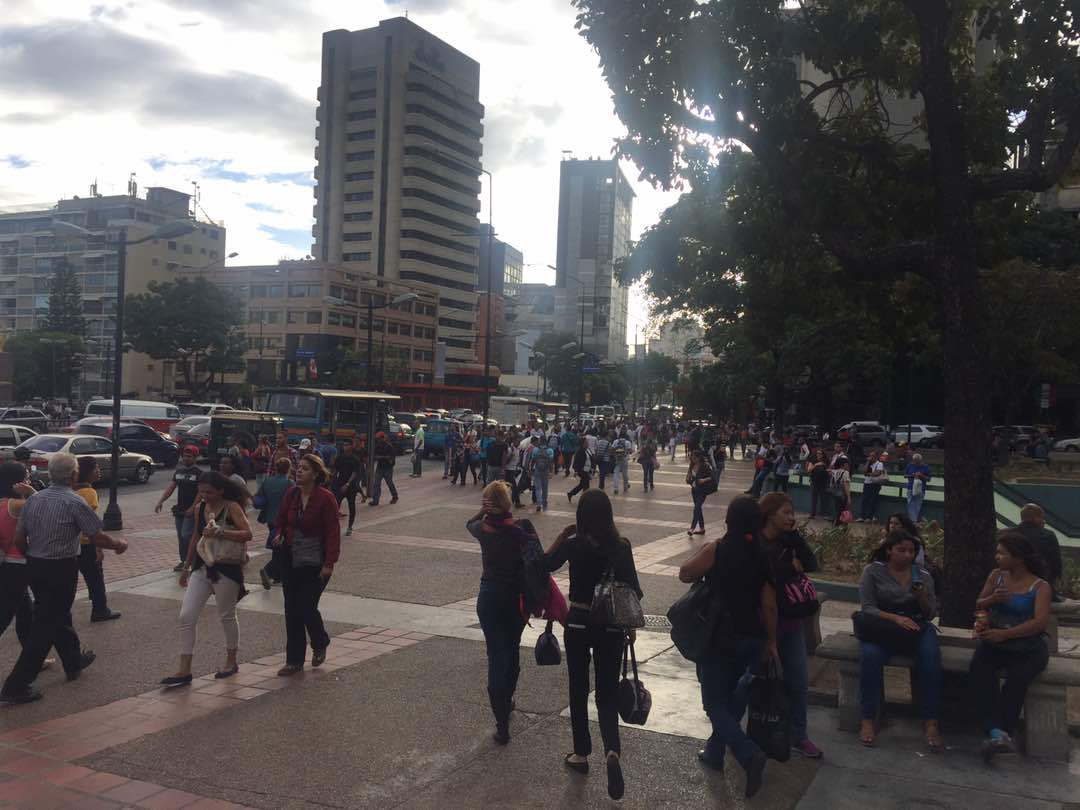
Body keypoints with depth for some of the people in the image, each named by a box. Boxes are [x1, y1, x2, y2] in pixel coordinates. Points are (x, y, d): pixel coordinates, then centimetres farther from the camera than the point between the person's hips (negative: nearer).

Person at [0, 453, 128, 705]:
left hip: (34, 568, 7)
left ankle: (74, 661, 42)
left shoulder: (33, 500, 2)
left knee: (58, 616, 24)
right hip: (61, 570, -7)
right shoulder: (75, 503, -15)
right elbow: (97, 537, -11)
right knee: (45, 627, 1)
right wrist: (118, 545, 8)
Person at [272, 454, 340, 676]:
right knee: (291, 610, 6)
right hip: (290, 559, 6)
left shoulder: (326, 498, -14)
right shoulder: (292, 494, 3)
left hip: (315, 563, -6)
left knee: (307, 608, -5)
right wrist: (280, 534, -2)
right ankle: (294, 660, 16)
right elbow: (282, 519, 20)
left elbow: (333, 532, -14)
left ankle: (320, 645, 26)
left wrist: (329, 563, -19)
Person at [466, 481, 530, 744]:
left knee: (496, 657, 1)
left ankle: (502, 724, -4)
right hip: (519, 598, 0)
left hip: (489, 599, 0)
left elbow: (469, 523, 20)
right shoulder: (522, 528, -14)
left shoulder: (483, 529, -6)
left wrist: (483, 511, 8)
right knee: (512, 651, 23)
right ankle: (507, 700, 43)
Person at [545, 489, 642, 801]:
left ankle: (581, 754, 26)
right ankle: (612, 751, -14)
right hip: (611, 626, 1)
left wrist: (561, 537, 6)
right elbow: (632, 588, -5)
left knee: (578, 690, 16)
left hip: (578, 623, -1)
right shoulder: (621, 546, -8)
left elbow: (545, 565, 3)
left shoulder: (572, 543, -12)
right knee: (607, 692, 9)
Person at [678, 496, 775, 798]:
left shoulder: (717, 549, -15)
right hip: (750, 638, 5)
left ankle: (749, 753, -15)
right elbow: (769, 605, -2)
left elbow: (685, 574, -5)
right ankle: (715, 751, 32)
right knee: (731, 696, 22)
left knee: (715, 702, 3)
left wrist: (703, 553, 8)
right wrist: (771, 641, 7)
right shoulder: (762, 555, -3)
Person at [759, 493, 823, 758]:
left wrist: (794, 535, -11)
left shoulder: (789, 540, 5)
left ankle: (798, 736, 23)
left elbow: (812, 565, -7)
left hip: (791, 619, 6)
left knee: (798, 681, 9)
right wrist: (793, 568, -12)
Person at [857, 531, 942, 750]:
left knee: (931, 656, -31)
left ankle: (931, 724, -26)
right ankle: (868, 721, -26)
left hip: (916, 627, 2)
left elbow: (931, 613, 11)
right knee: (870, 655, -34)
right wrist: (895, 618, -21)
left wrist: (922, 597, -11)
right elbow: (867, 608, -6)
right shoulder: (873, 571, 3)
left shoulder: (923, 575, 12)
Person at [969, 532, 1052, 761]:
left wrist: (1005, 634, -27)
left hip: (1028, 647, -3)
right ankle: (997, 733, -43)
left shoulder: (1040, 587, 0)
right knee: (979, 667, -30)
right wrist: (991, 600, -7)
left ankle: (999, 735, -36)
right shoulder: (996, 576, 14)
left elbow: (1040, 622, -15)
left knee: (1017, 677, -35)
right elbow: (977, 606, 17)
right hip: (994, 641, 3)